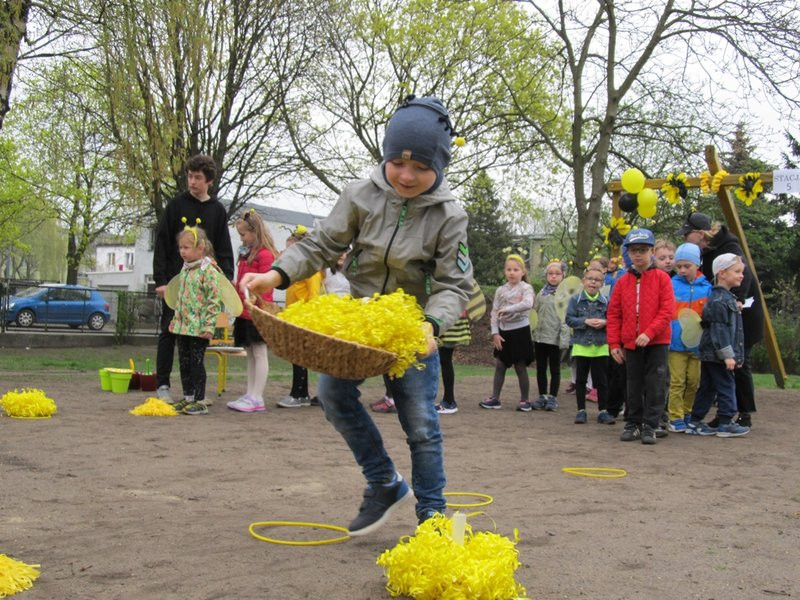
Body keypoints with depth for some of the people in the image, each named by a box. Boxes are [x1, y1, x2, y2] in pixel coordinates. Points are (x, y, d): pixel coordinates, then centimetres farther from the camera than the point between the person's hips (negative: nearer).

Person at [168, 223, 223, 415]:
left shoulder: (208, 271, -13)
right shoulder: (185, 270, 13)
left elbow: (214, 300, -16)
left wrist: (209, 326, -19)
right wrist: (175, 320, 19)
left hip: (198, 327, -8)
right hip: (182, 325, 8)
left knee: (197, 363, -3)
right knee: (184, 363, 12)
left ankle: (200, 401, 5)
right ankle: (188, 398, 22)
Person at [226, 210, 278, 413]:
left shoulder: (265, 254, -12)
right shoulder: (245, 254, 16)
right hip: (244, 313, 9)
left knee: (259, 354, -4)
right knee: (250, 355, 12)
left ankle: (256, 399, -1)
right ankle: (250, 395, 17)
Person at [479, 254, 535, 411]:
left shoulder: (526, 288, -6)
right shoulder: (501, 290, 7)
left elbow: (527, 304, -27)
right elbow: (494, 312, 5)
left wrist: (507, 309, -28)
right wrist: (495, 333, -4)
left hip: (520, 330, -5)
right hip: (503, 331, 5)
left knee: (520, 367, 1)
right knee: (499, 366, 7)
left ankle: (525, 400, 10)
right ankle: (495, 398, 12)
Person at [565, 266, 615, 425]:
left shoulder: (606, 301, 2)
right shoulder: (575, 300, 0)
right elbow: (569, 319, -7)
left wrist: (604, 322, -18)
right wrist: (586, 321, -19)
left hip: (601, 346, 0)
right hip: (581, 346, 0)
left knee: (601, 380, 5)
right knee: (580, 379, 7)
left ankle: (602, 411, 14)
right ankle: (581, 410, 16)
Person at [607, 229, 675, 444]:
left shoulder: (661, 278, -4)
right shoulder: (623, 281, 5)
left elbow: (667, 311, -10)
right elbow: (614, 314, 7)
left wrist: (649, 333, -20)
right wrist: (614, 343, 1)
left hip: (656, 342, -3)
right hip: (630, 343, 3)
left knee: (654, 385, -1)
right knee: (634, 385, 11)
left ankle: (650, 426, 6)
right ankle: (633, 424, 21)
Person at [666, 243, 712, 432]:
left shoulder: (706, 288, 2)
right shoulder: (671, 285, -2)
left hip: (697, 343, 2)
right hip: (676, 343, -2)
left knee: (694, 381, 10)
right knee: (677, 381, -1)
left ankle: (688, 414, 26)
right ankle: (676, 418, 7)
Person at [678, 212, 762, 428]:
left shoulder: (729, 248, -21)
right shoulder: (708, 251, 5)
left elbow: (744, 275, -33)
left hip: (742, 314, -8)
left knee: (739, 364, -1)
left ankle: (745, 414, 9)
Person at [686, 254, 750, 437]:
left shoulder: (726, 297, 17)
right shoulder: (719, 301, -16)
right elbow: (719, 329, -21)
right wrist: (727, 354, -22)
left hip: (710, 354, 10)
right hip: (717, 355, -10)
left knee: (707, 388, 11)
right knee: (726, 386, -3)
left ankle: (695, 422, 15)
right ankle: (726, 423, 4)